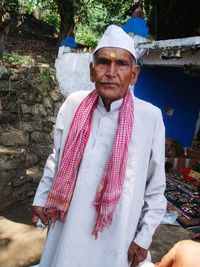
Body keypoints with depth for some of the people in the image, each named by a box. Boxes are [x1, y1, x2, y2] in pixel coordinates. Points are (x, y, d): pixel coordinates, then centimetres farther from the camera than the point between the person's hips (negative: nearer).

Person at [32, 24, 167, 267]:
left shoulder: (151, 117, -15)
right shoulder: (73, 104, -8)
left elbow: (155, 188, -6)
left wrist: (144, 237, -3)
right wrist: (41, 197, 8)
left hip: (114, 239, -2)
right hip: (67, 229, 3)